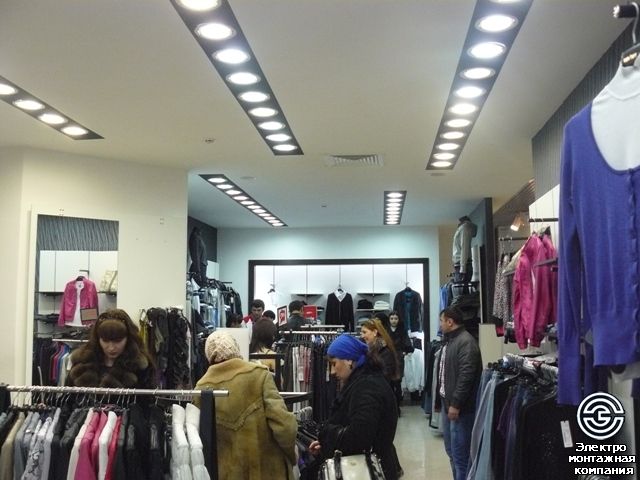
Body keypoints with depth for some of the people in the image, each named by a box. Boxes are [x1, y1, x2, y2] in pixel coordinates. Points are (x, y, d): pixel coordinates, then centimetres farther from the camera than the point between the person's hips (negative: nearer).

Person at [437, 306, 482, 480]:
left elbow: (466, 376, -23)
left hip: (460, 407, -10)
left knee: (460, 453, -4)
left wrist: (456, 404, -23)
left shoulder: (466, 342, -17)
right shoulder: (449, 340, 15)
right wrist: (445, 400, 17)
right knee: (451, 450, 17)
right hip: (447, 402, 10)